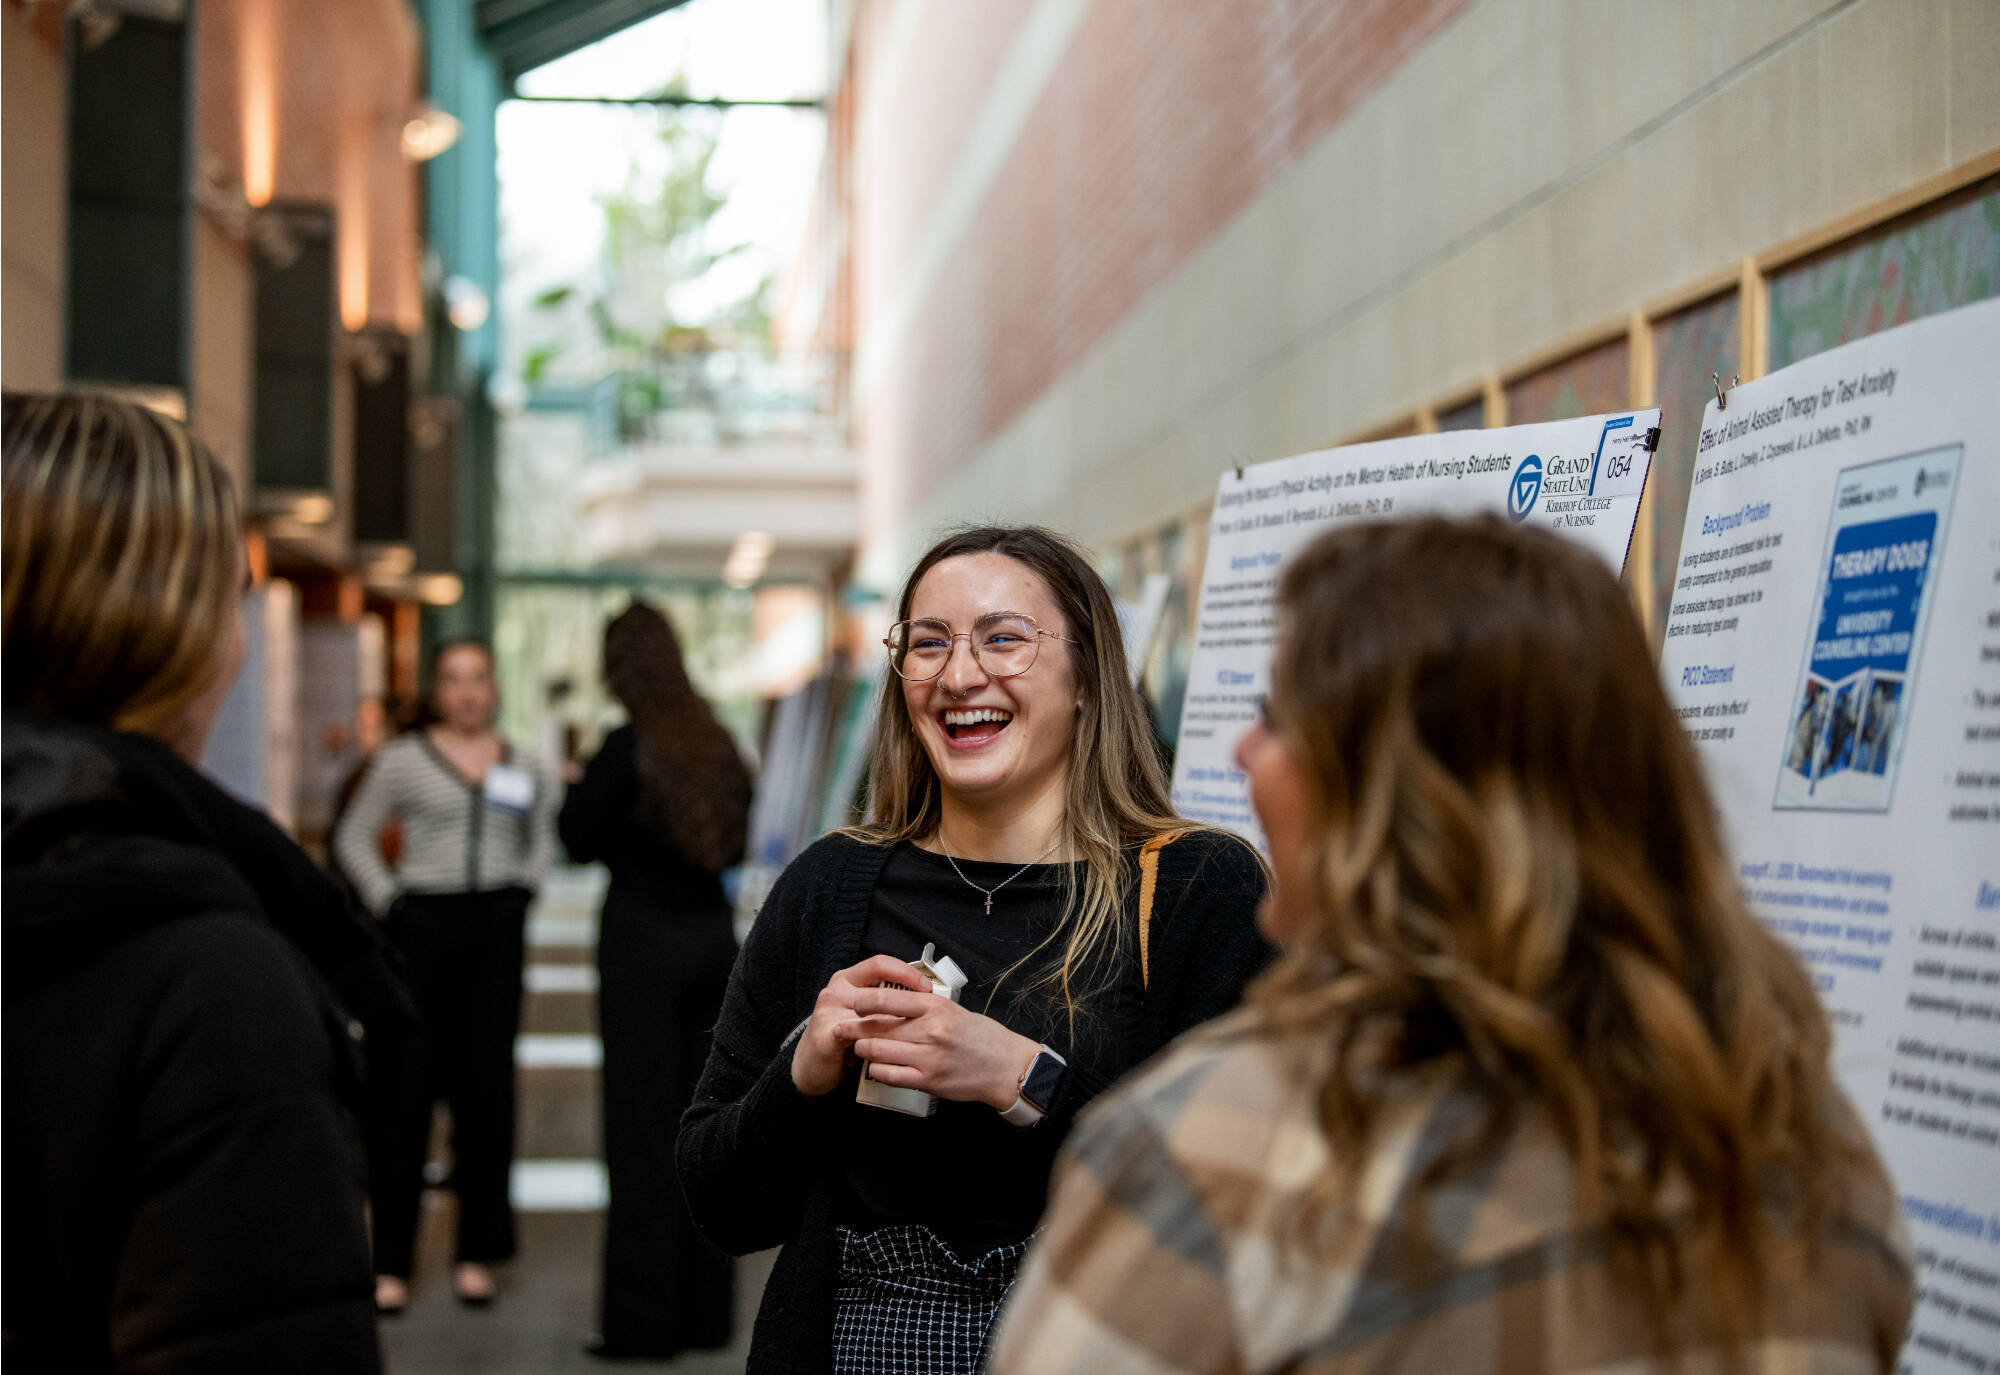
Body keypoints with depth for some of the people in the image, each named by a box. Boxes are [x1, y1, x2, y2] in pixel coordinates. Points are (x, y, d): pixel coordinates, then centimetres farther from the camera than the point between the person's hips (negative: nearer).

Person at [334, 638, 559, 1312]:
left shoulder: (521, 768, 12)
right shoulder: (402, 759, 3)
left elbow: (545, 837, 24)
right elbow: (353, 837, 6)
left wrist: (522, 888, 9)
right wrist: (387, 898, -4)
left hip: (498, 929, 3)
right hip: (425, 926, -3)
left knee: (487, 1085, 3)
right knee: (410, 1086, -3)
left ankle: (477, 1253, 14)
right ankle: (390, 1262, 2)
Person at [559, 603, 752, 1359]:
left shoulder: (628, 746, -13)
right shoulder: (716, 741, 6)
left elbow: (579, 838, -6)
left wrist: (575, 790, 11)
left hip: (645, 935, -6)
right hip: (713, 930, 6)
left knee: (642, 1127, -1)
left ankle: (641, 1320, 4)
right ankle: (703, 1311, 18)